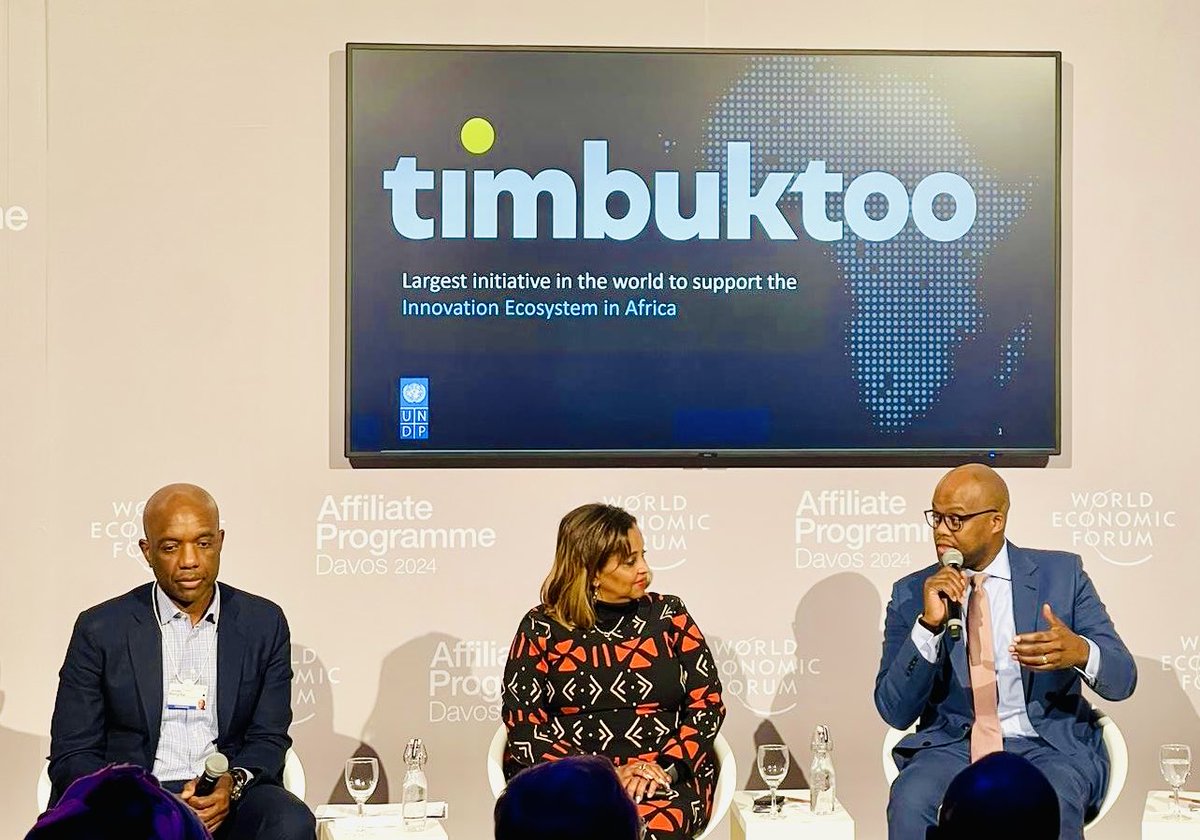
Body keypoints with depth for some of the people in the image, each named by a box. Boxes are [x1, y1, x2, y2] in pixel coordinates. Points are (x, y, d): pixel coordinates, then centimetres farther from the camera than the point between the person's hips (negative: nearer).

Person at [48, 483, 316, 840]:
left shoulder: (264, 623, 9)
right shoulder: (100, 630, 3)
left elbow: (269, 739, 11)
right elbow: (71, 756, 3)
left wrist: (233, 783, -13)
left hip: (230, 800, 2)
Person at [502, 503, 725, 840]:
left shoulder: (669, 615, 11)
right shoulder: (542, 629, 5)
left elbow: (708, 702, 7)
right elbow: (524, 731, -1)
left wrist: (667, 767, -11)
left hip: (666, 778, 1)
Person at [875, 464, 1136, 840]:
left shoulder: (1062, 573, 5)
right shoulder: (912, 594, 6)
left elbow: (1122, 678, 0)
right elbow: (895, 712, -1)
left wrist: (1081, 652, -24)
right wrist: (929, 624, -15)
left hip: (1049, 746, -1)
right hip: (952, 747, 1)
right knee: (910, 802, -32)